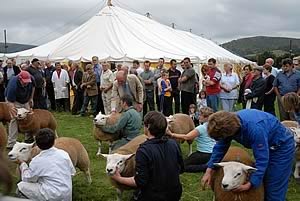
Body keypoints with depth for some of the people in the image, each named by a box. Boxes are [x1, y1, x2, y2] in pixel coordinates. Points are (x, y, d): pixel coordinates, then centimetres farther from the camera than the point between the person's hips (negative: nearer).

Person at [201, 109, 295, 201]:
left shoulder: (255, 129, -40)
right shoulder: (230, 122, -17)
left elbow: (262, 159, -34)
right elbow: (220, 147, -5)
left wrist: (250, 184, -34)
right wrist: (209, 171, -9)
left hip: (282, 145, -7)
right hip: (266, 145, 8)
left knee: (273, 189, -5)